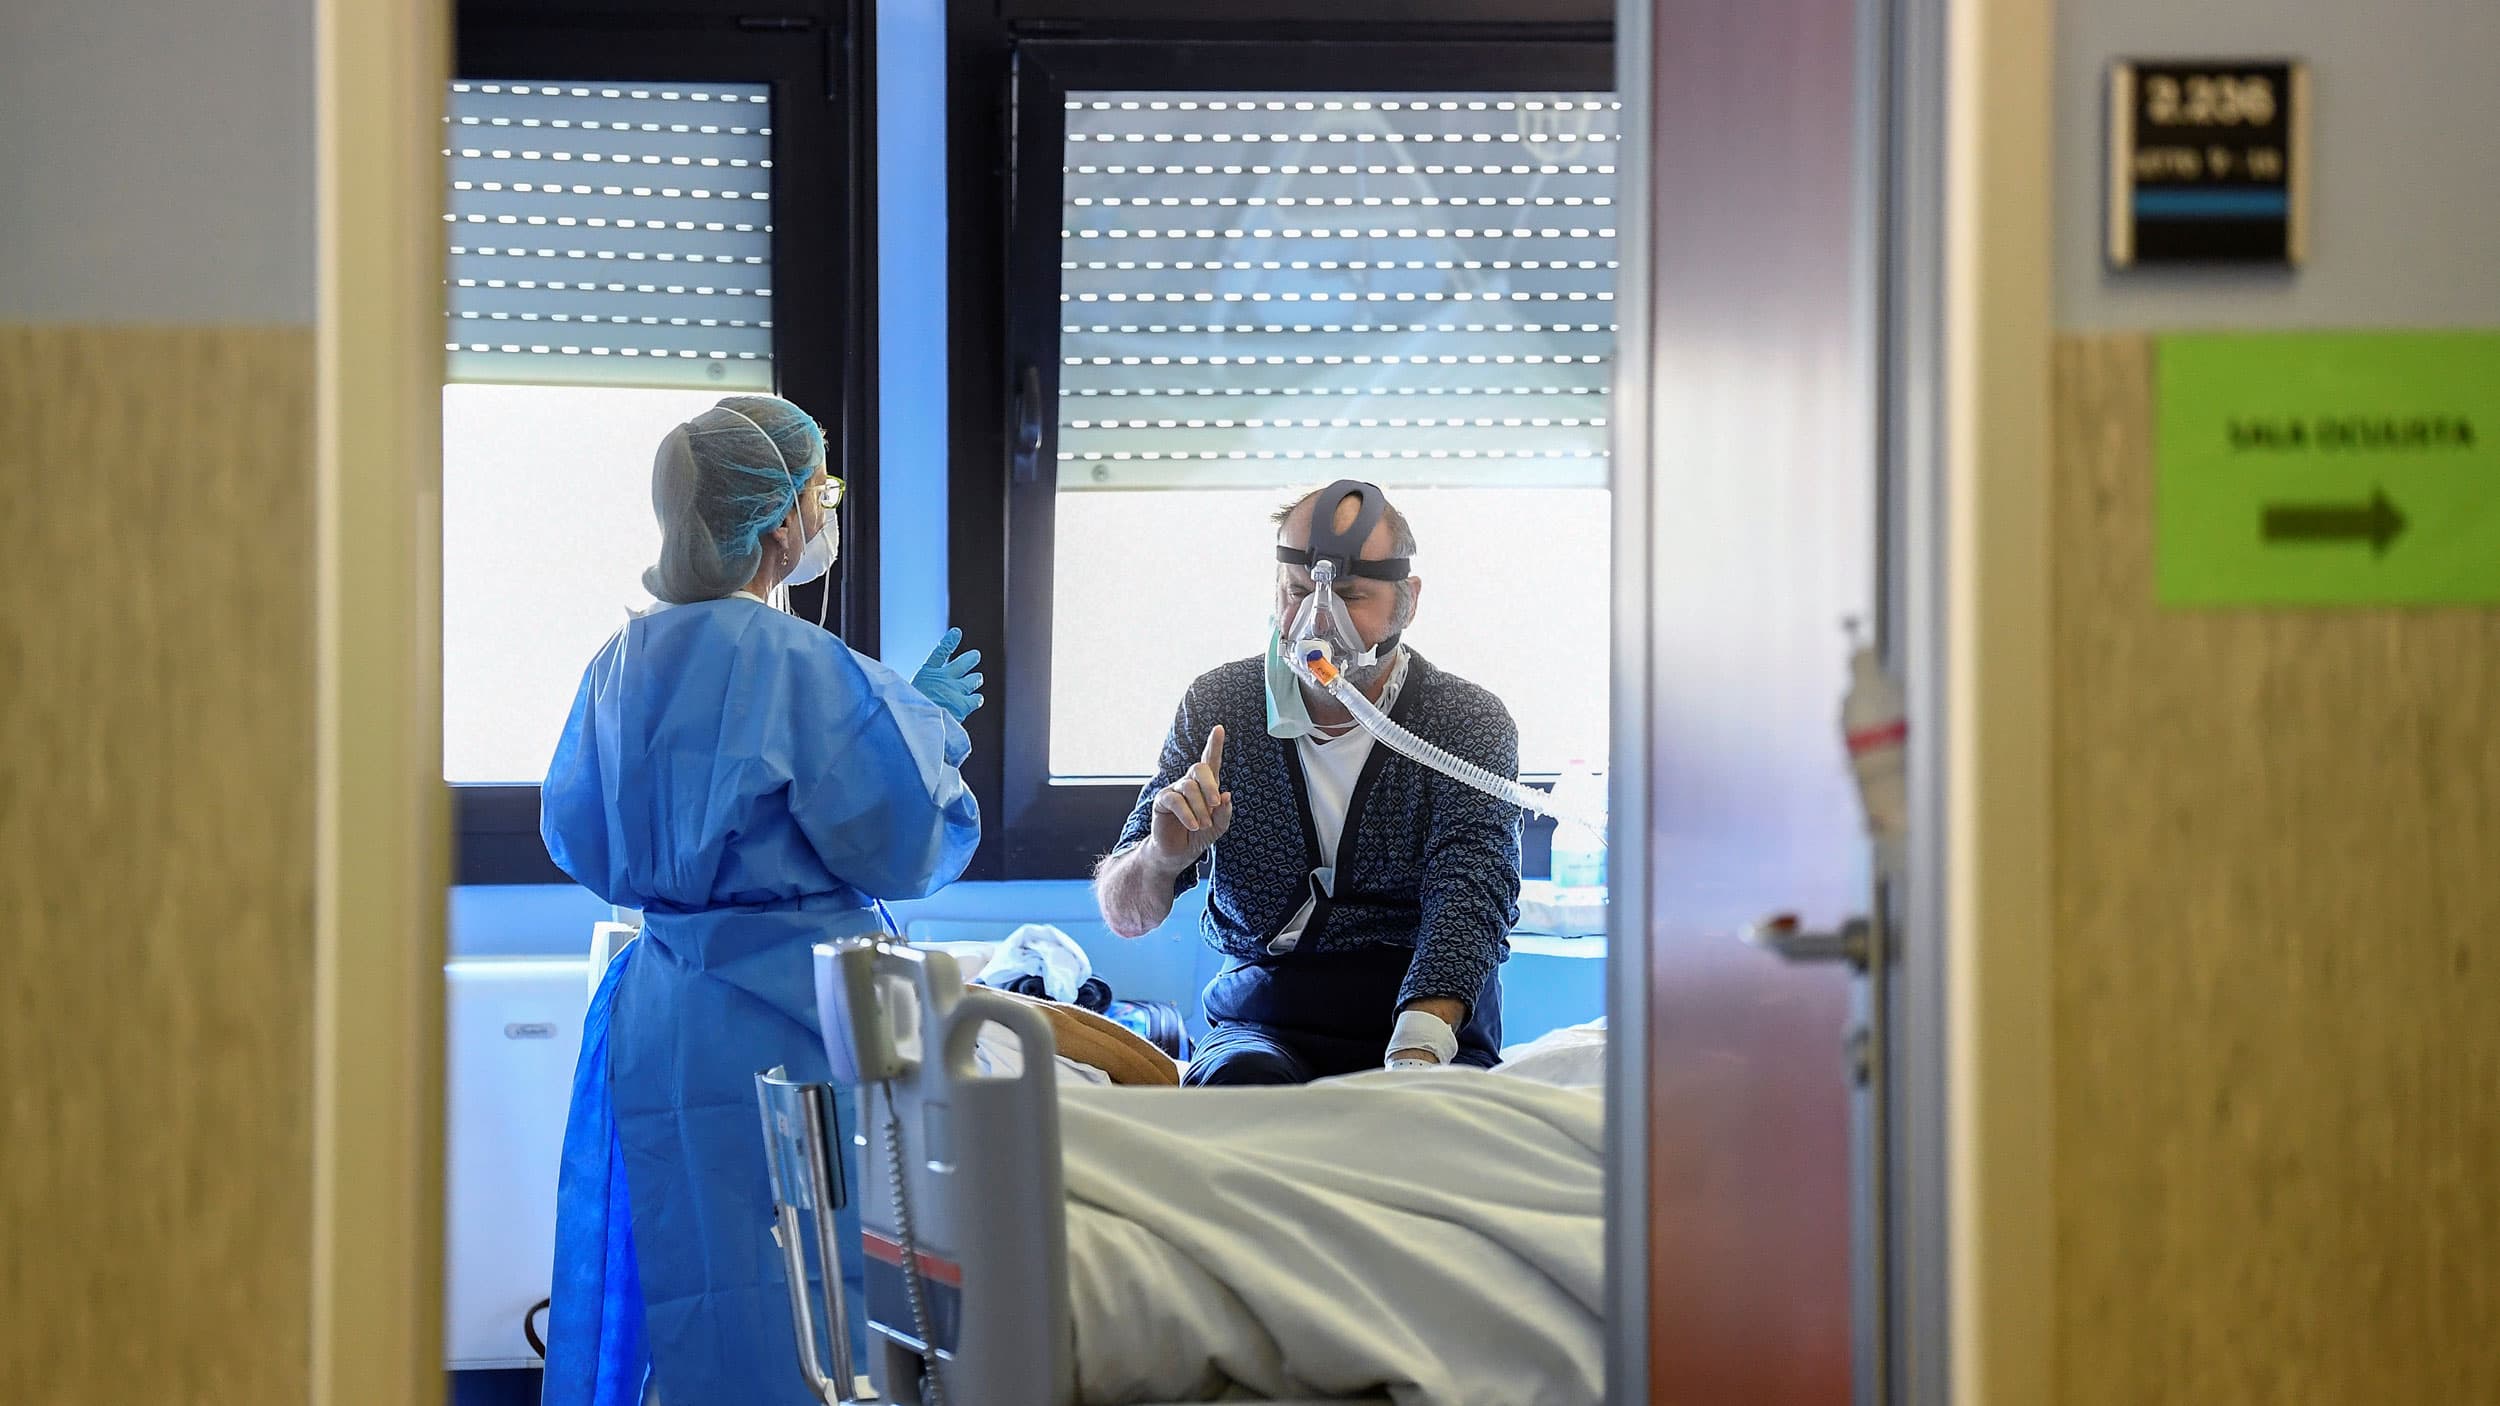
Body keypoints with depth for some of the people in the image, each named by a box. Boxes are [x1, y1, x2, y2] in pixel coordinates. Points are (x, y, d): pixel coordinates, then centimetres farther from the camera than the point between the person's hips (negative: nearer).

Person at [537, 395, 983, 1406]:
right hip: (782, 1021, -7)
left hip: (651, 1018, 8)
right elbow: (903, 854, -10)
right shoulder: (803, 666, -15)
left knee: (660, 1301, 12)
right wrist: (929, 725, 6)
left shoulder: (622, 665, 7)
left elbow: (575, 837, 18)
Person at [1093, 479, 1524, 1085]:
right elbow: (1123, 917, 5)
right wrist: (1163, 857, -21)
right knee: (1238, 1081, -34)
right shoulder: (1216, 706, 5)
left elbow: (1469, 899, -17)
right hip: (1261, 1022, 1)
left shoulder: (1469, 722, -1)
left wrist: (1415, 1058, -35)